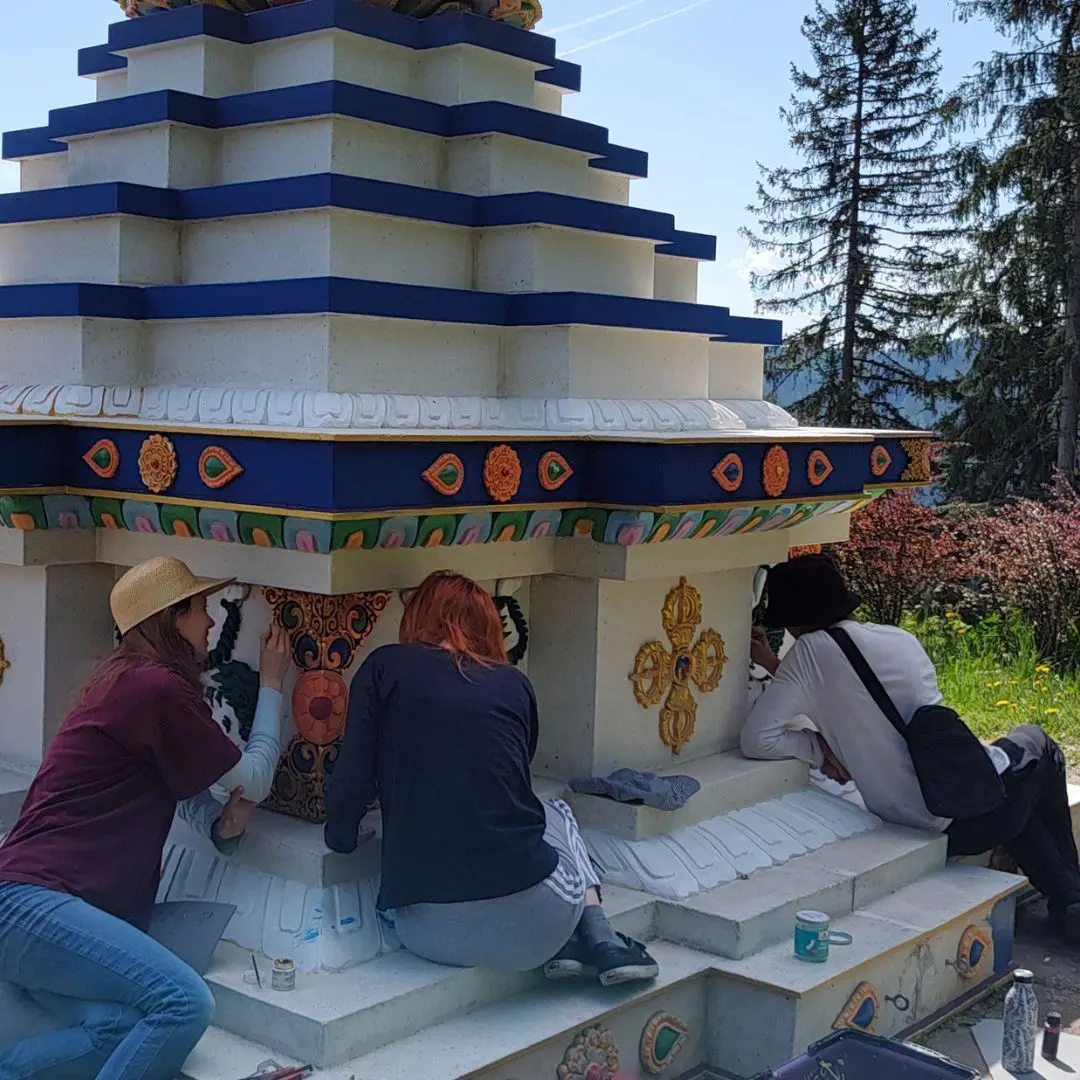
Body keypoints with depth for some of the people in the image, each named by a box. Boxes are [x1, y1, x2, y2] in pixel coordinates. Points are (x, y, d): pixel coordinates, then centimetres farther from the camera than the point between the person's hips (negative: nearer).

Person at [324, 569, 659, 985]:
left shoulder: (384, 667, 5)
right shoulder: (513, 683, 11)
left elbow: (351, 784, -1)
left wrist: (340, 837, 21)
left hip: (426, 933, 0)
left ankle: (564, 948, 12)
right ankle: (600, 942, 17)